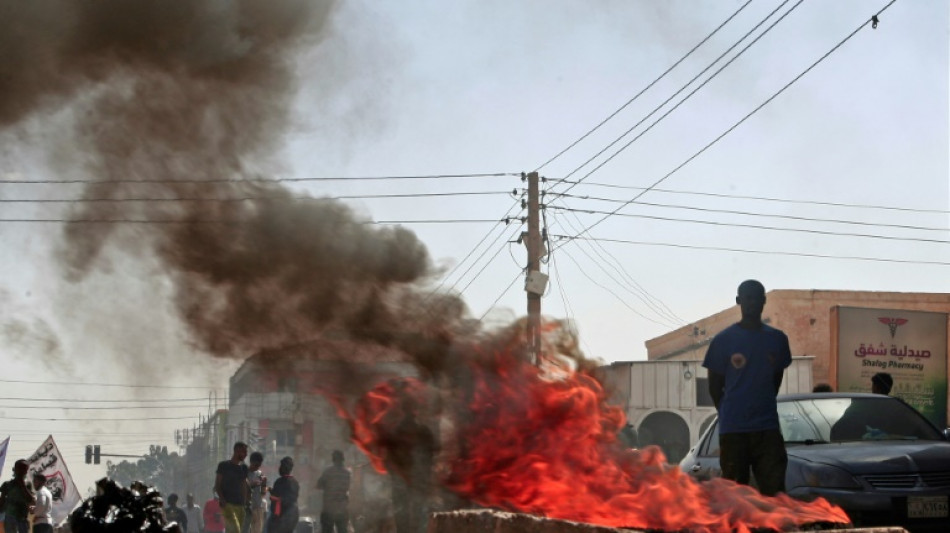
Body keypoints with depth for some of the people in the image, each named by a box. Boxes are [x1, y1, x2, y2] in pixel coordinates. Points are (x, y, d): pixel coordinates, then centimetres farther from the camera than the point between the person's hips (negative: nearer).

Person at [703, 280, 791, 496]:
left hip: (768, 428, 2)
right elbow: (715, 385, 6)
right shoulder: (724, 340, -1)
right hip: (733, 429, -2)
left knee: (774, 489, -6)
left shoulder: (777, 339, 7)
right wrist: (730, 415, 9)